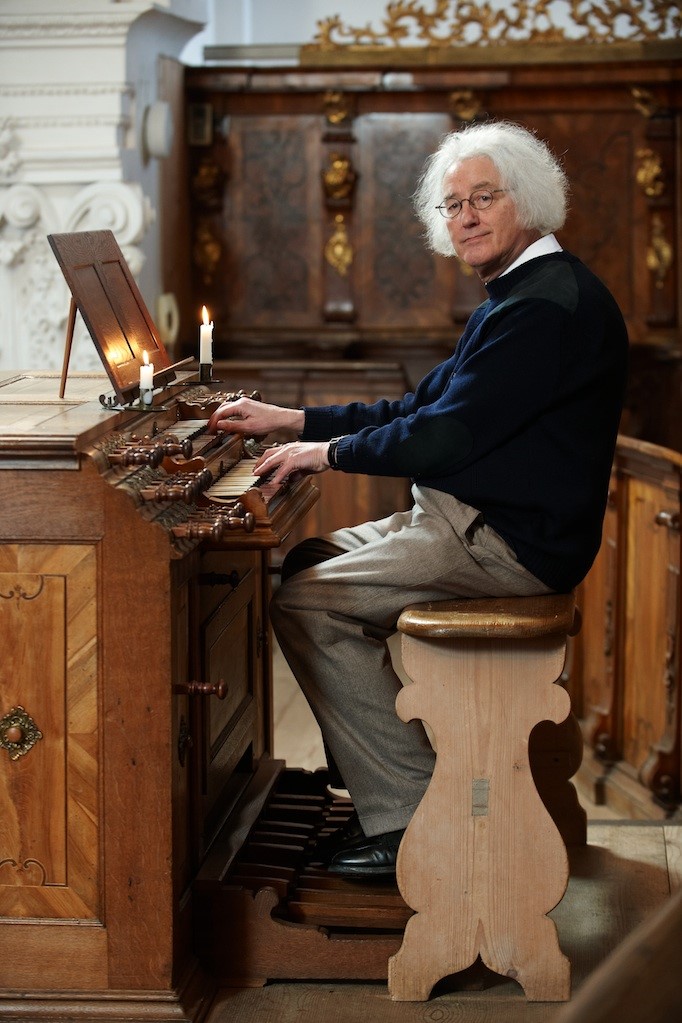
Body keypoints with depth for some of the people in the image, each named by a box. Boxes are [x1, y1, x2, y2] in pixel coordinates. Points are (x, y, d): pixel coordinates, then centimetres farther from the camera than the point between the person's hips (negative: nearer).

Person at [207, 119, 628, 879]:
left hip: (508, 543, -11)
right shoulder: (520, 296, 16)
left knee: (306, 606, -15)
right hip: (474, 519, 11)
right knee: (310, 561, 16)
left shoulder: (550, 304, -20)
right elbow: (421, 407, 18)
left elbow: (445, 438, -24)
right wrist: (289, 421, 15)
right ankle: (379, 772, 16)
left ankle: (407, 820, -10)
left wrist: (327, 453, -10)